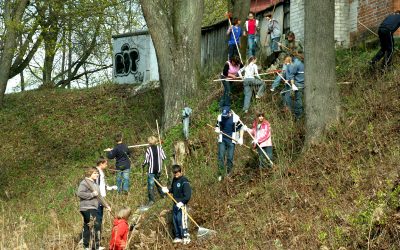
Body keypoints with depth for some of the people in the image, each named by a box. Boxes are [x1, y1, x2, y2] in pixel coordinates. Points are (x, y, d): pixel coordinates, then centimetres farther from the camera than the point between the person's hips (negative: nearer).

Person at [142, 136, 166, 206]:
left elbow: (146, 160, -11)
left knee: (150, 184, -4)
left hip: (151, 169, -5)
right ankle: (162, 194, 34)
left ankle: (151, 199, -9)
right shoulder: (159, 148, -1)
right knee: (158, 181, 26)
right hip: (158, 169, 5)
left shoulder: (149, 149, -11)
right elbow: (163, 157, 2)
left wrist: (143, 165, 8)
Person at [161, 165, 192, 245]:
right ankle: (177, 237, 22)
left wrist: (182, 202, -27)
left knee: (182, 221, -9)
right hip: (175, 204, 8)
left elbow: (188, 195, -20)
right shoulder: (174, 179, 9)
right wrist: (168, 190, 4)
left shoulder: (184, 181, -17)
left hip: (182, 205, -8)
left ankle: (186, 237, 0)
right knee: (175, 221, 12)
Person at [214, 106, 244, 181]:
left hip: (231, 140, -2)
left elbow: (240, 128, 2)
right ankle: (221, 174, 0)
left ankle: (229, 171, 18)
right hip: (222, 140, 2)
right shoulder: (220, 117, 2)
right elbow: (217, 126, 15)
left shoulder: (235, 118, -7)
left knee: (230, 157, -3)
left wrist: (241, 138, -5)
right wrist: (217, 129, -8)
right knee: (221, 157, -4)